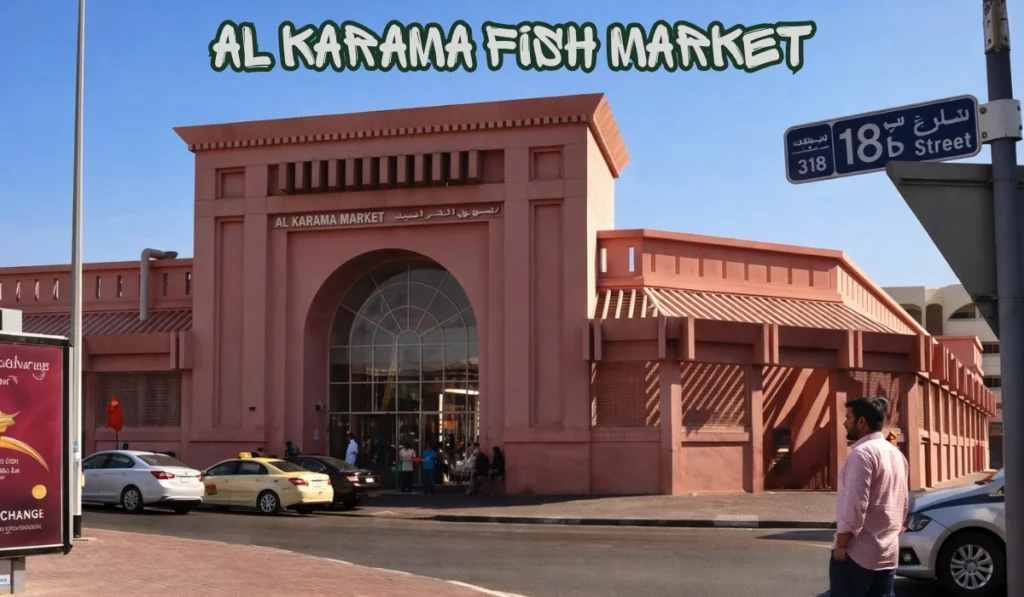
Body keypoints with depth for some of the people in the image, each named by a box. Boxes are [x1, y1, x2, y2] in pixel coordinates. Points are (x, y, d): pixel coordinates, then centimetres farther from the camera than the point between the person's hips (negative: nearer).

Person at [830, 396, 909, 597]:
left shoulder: (862, 453, -14)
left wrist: (841, 544, -14)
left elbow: (855, 506, -20)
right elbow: (903, 502, 19)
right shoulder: (896, 453, 14)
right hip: (888, 552, 9)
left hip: (857, 552, -9)